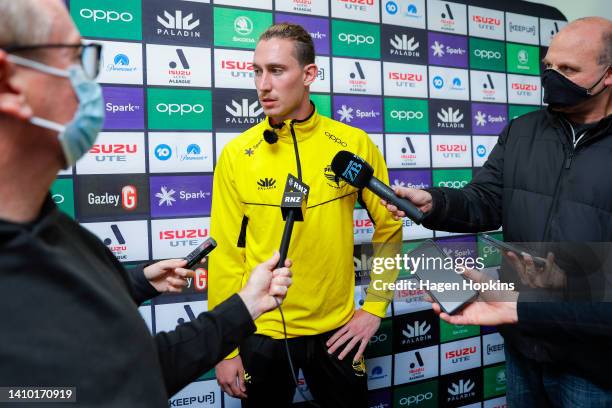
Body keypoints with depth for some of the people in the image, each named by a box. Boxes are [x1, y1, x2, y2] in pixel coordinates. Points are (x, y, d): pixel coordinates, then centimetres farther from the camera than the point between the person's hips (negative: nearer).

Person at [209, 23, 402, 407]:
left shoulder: (354, 144, -7)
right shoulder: (236, 155, -8)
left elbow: (389, 227, 3)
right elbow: (225, 254, -5)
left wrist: (375, 306, -1)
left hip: (336, 329, 1)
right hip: (261, 331, 0)